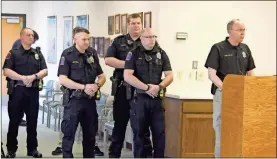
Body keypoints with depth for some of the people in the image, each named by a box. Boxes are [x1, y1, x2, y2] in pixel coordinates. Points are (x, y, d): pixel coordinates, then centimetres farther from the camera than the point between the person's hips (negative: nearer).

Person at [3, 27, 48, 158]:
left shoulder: (38, 54, 13)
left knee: (32, 121, 8)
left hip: (33, 91, 3)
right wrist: (23, 78, -21)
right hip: (17, 90, -3)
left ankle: (32, 148, 17)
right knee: (14, 121, 1)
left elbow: (45, 71, 5)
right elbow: (6, 71, -10)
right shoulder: (13, 53, 1)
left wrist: (34, 76, -14)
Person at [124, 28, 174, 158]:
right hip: (139, 98, -3)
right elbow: (127, 76, -12)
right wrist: (147, 87, -16)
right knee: (139, 132, 4)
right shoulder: (134, 53, -1)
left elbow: (170, 76, 4)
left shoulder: (161, 54, 8)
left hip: (157, 99, 3)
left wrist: (159, 87, -14)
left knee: (160, 132, 3)